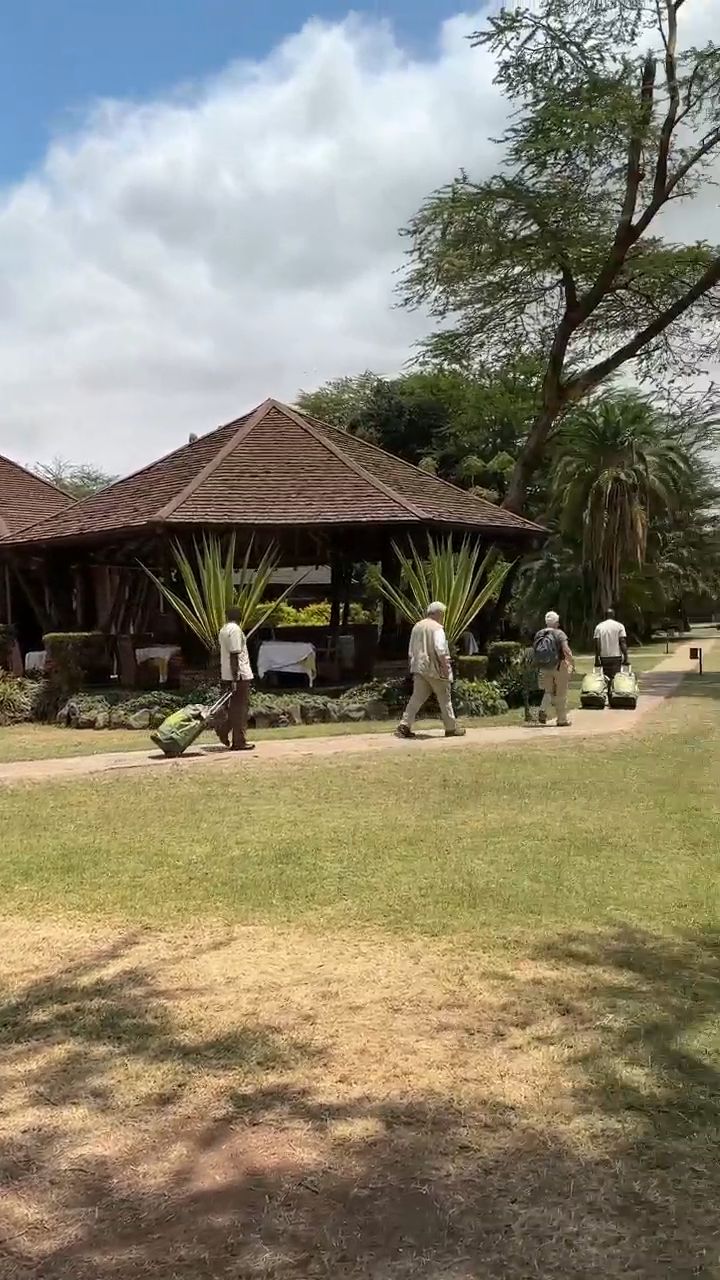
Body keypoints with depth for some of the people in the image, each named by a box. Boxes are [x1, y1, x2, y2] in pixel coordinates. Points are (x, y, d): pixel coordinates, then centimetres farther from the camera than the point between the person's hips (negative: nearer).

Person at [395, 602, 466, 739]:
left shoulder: (416, 627, 13)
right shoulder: (437, 628, -10)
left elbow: (411, 652, 18)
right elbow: (440, 650, -19)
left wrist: (414, 668, 24)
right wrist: (445, 667, -15)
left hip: (419, 668, 6)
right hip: (435, 669, -6)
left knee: (417, 698, 5)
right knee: (445, 698, 5)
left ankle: (404, 726, -5)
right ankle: (451, 728, 13)